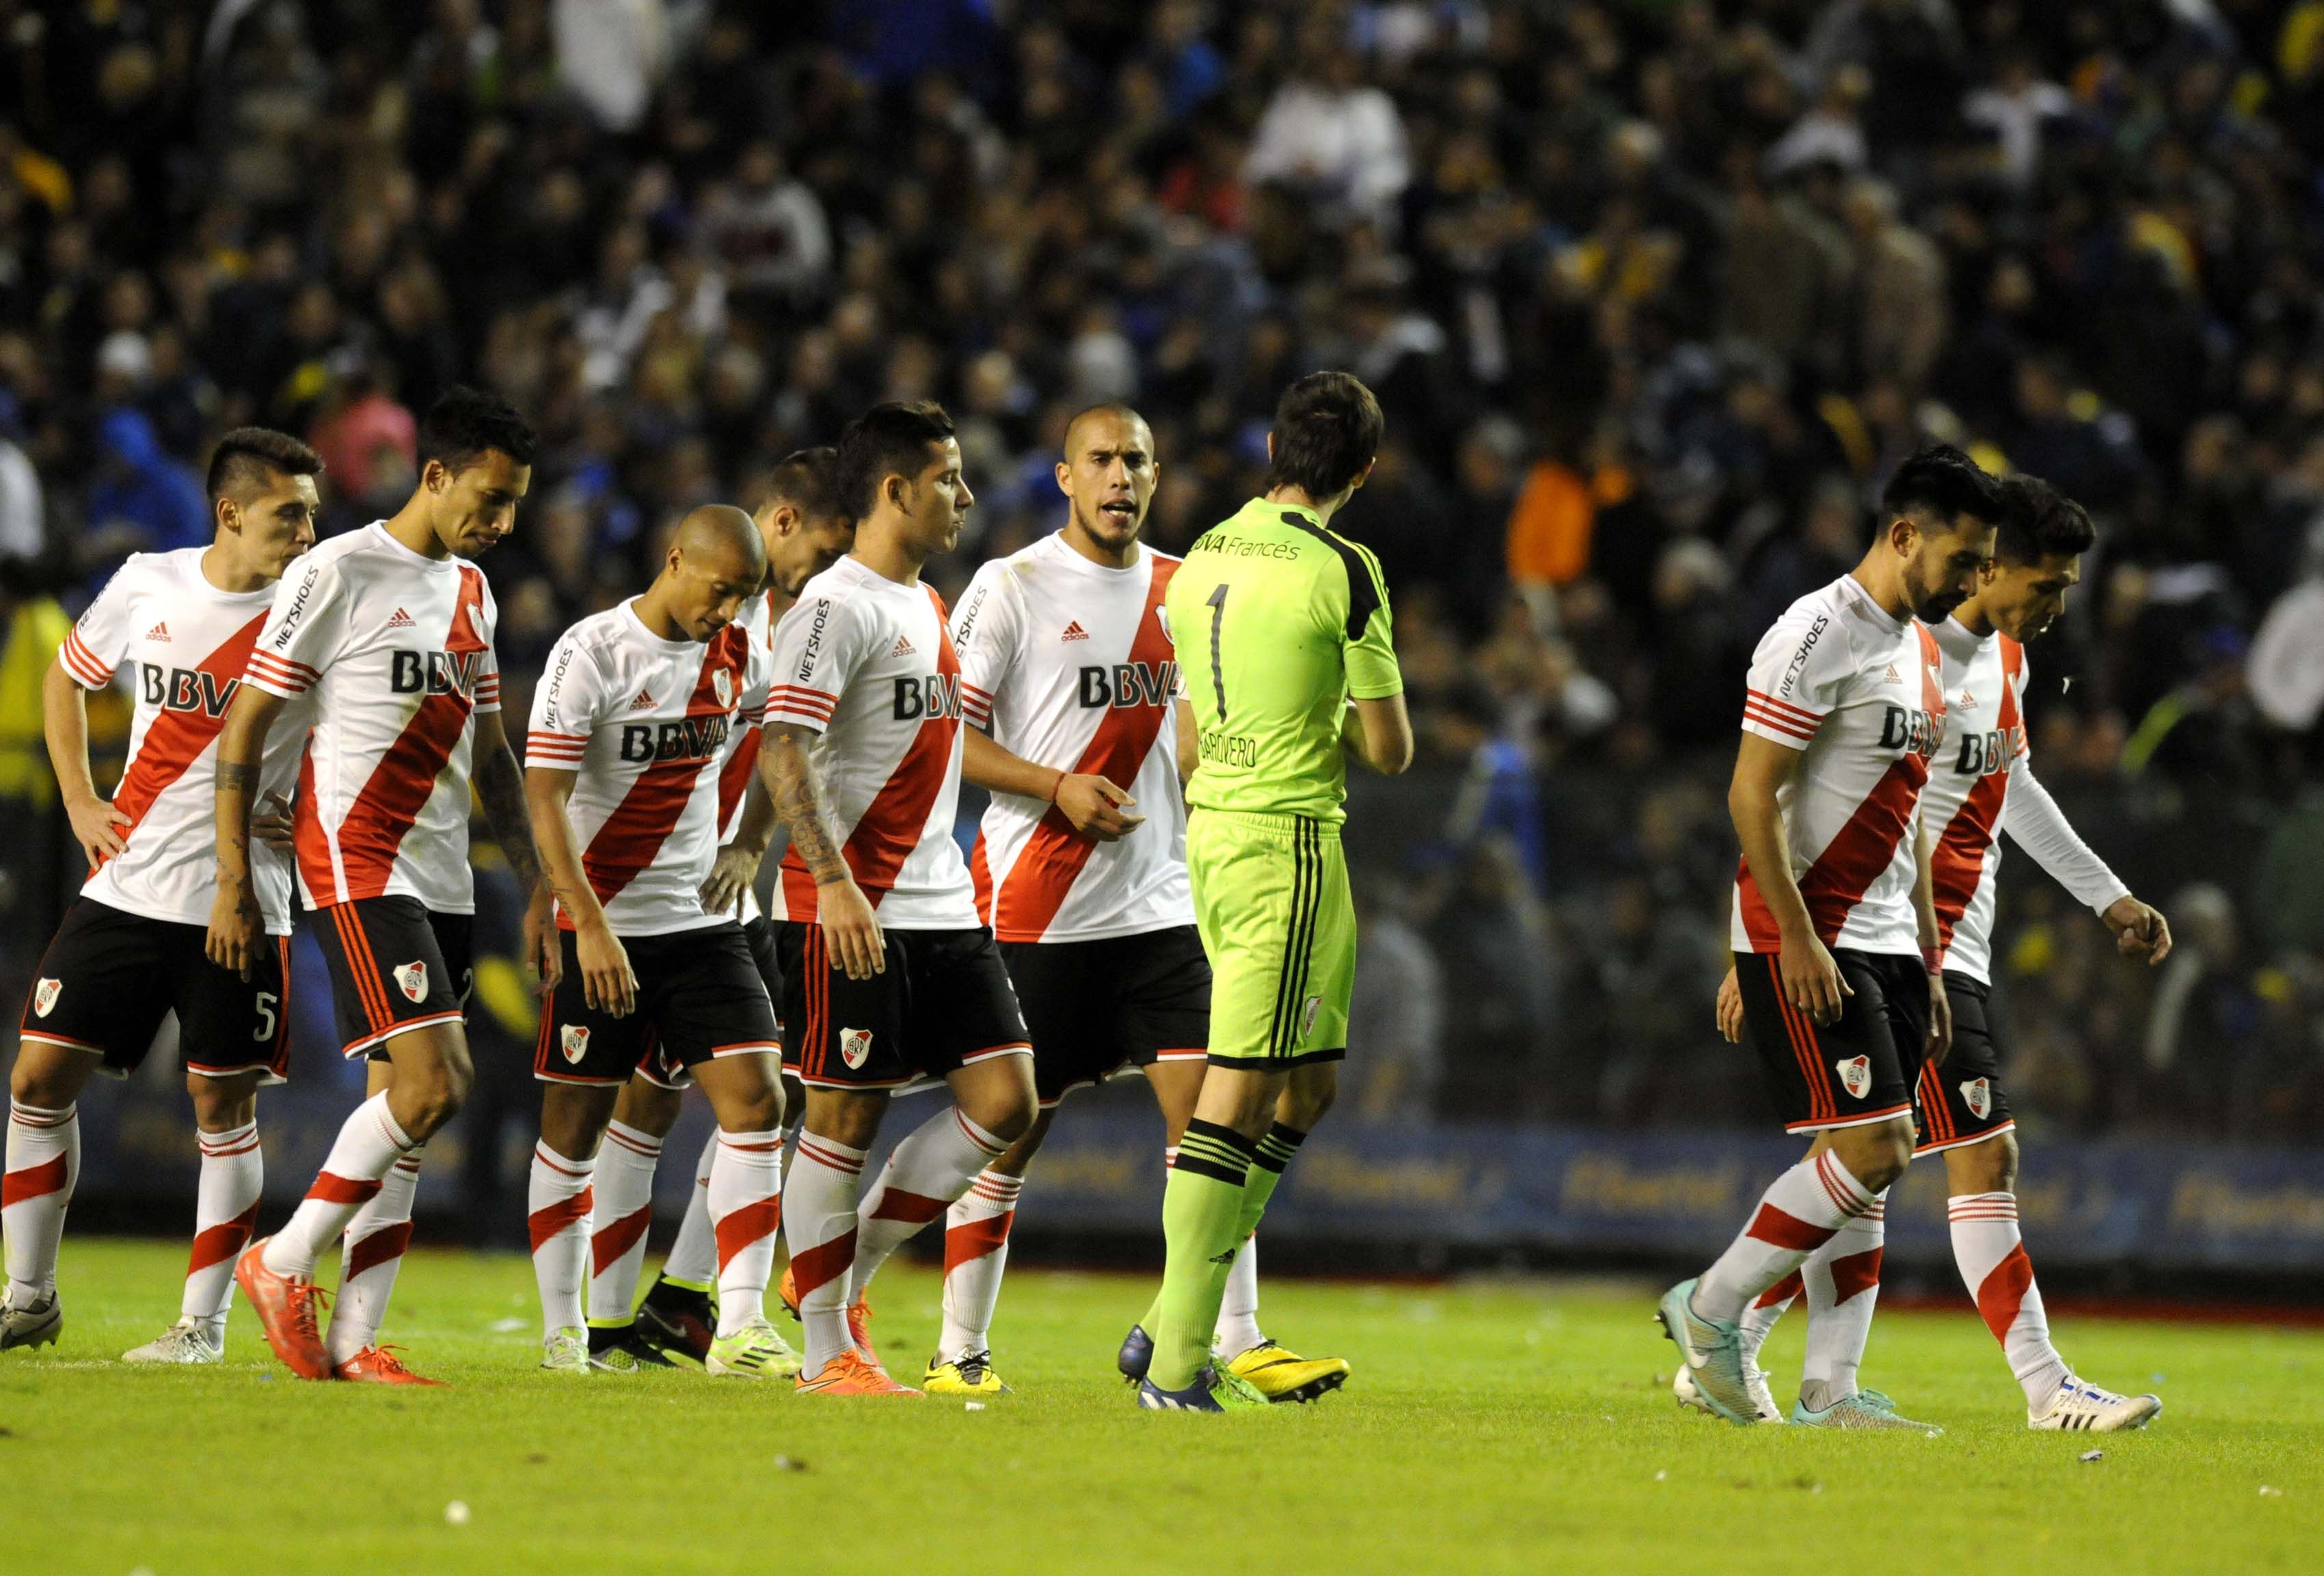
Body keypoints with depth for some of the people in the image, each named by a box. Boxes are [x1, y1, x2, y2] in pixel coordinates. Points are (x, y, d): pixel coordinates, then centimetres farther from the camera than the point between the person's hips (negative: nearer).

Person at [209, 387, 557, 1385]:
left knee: (400, 1107, 4)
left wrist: (535, 883, 18)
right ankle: (282, 1265, -6)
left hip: (443, 880, 8)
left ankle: (353, 1339, 4)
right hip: (356, 866, -8)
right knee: (431, 1083, -18)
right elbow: (244, 730, -7)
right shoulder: (339, 574, -8)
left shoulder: (471, 591, 16)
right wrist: (233, 879, -10)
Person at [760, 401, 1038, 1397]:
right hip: (852, 911, -9)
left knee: (1003, 1099, 2)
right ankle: (827, 1350, 5)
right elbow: (785, 752, -21)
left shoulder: (928, 606, 18)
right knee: (846, 1116, -3)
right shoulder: (839, 606, -11)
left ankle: (845, 1277, 14)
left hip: (942, 905, 9)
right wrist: (834, 884, -30)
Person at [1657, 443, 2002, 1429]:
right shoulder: (1819, 636, -12)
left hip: (1885, 945, 9)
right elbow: (1751, 794, -16)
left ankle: (1830, 1389, 5)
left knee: (1868, 1168, 4)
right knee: (1870, 1149, -14)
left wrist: (1927, 962, 20)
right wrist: (1797, 939, -20)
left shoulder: (1922, 647, 17)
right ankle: (1711, 1308, -1)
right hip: (1808, 940, -9)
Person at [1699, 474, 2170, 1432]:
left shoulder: (2004, 657, 14)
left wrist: (2108, 896, 32)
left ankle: (1723, 1356, 17)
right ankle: (2047, 1389, -10)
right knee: (1985, 1157, -11)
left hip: (1955, 948, 10)